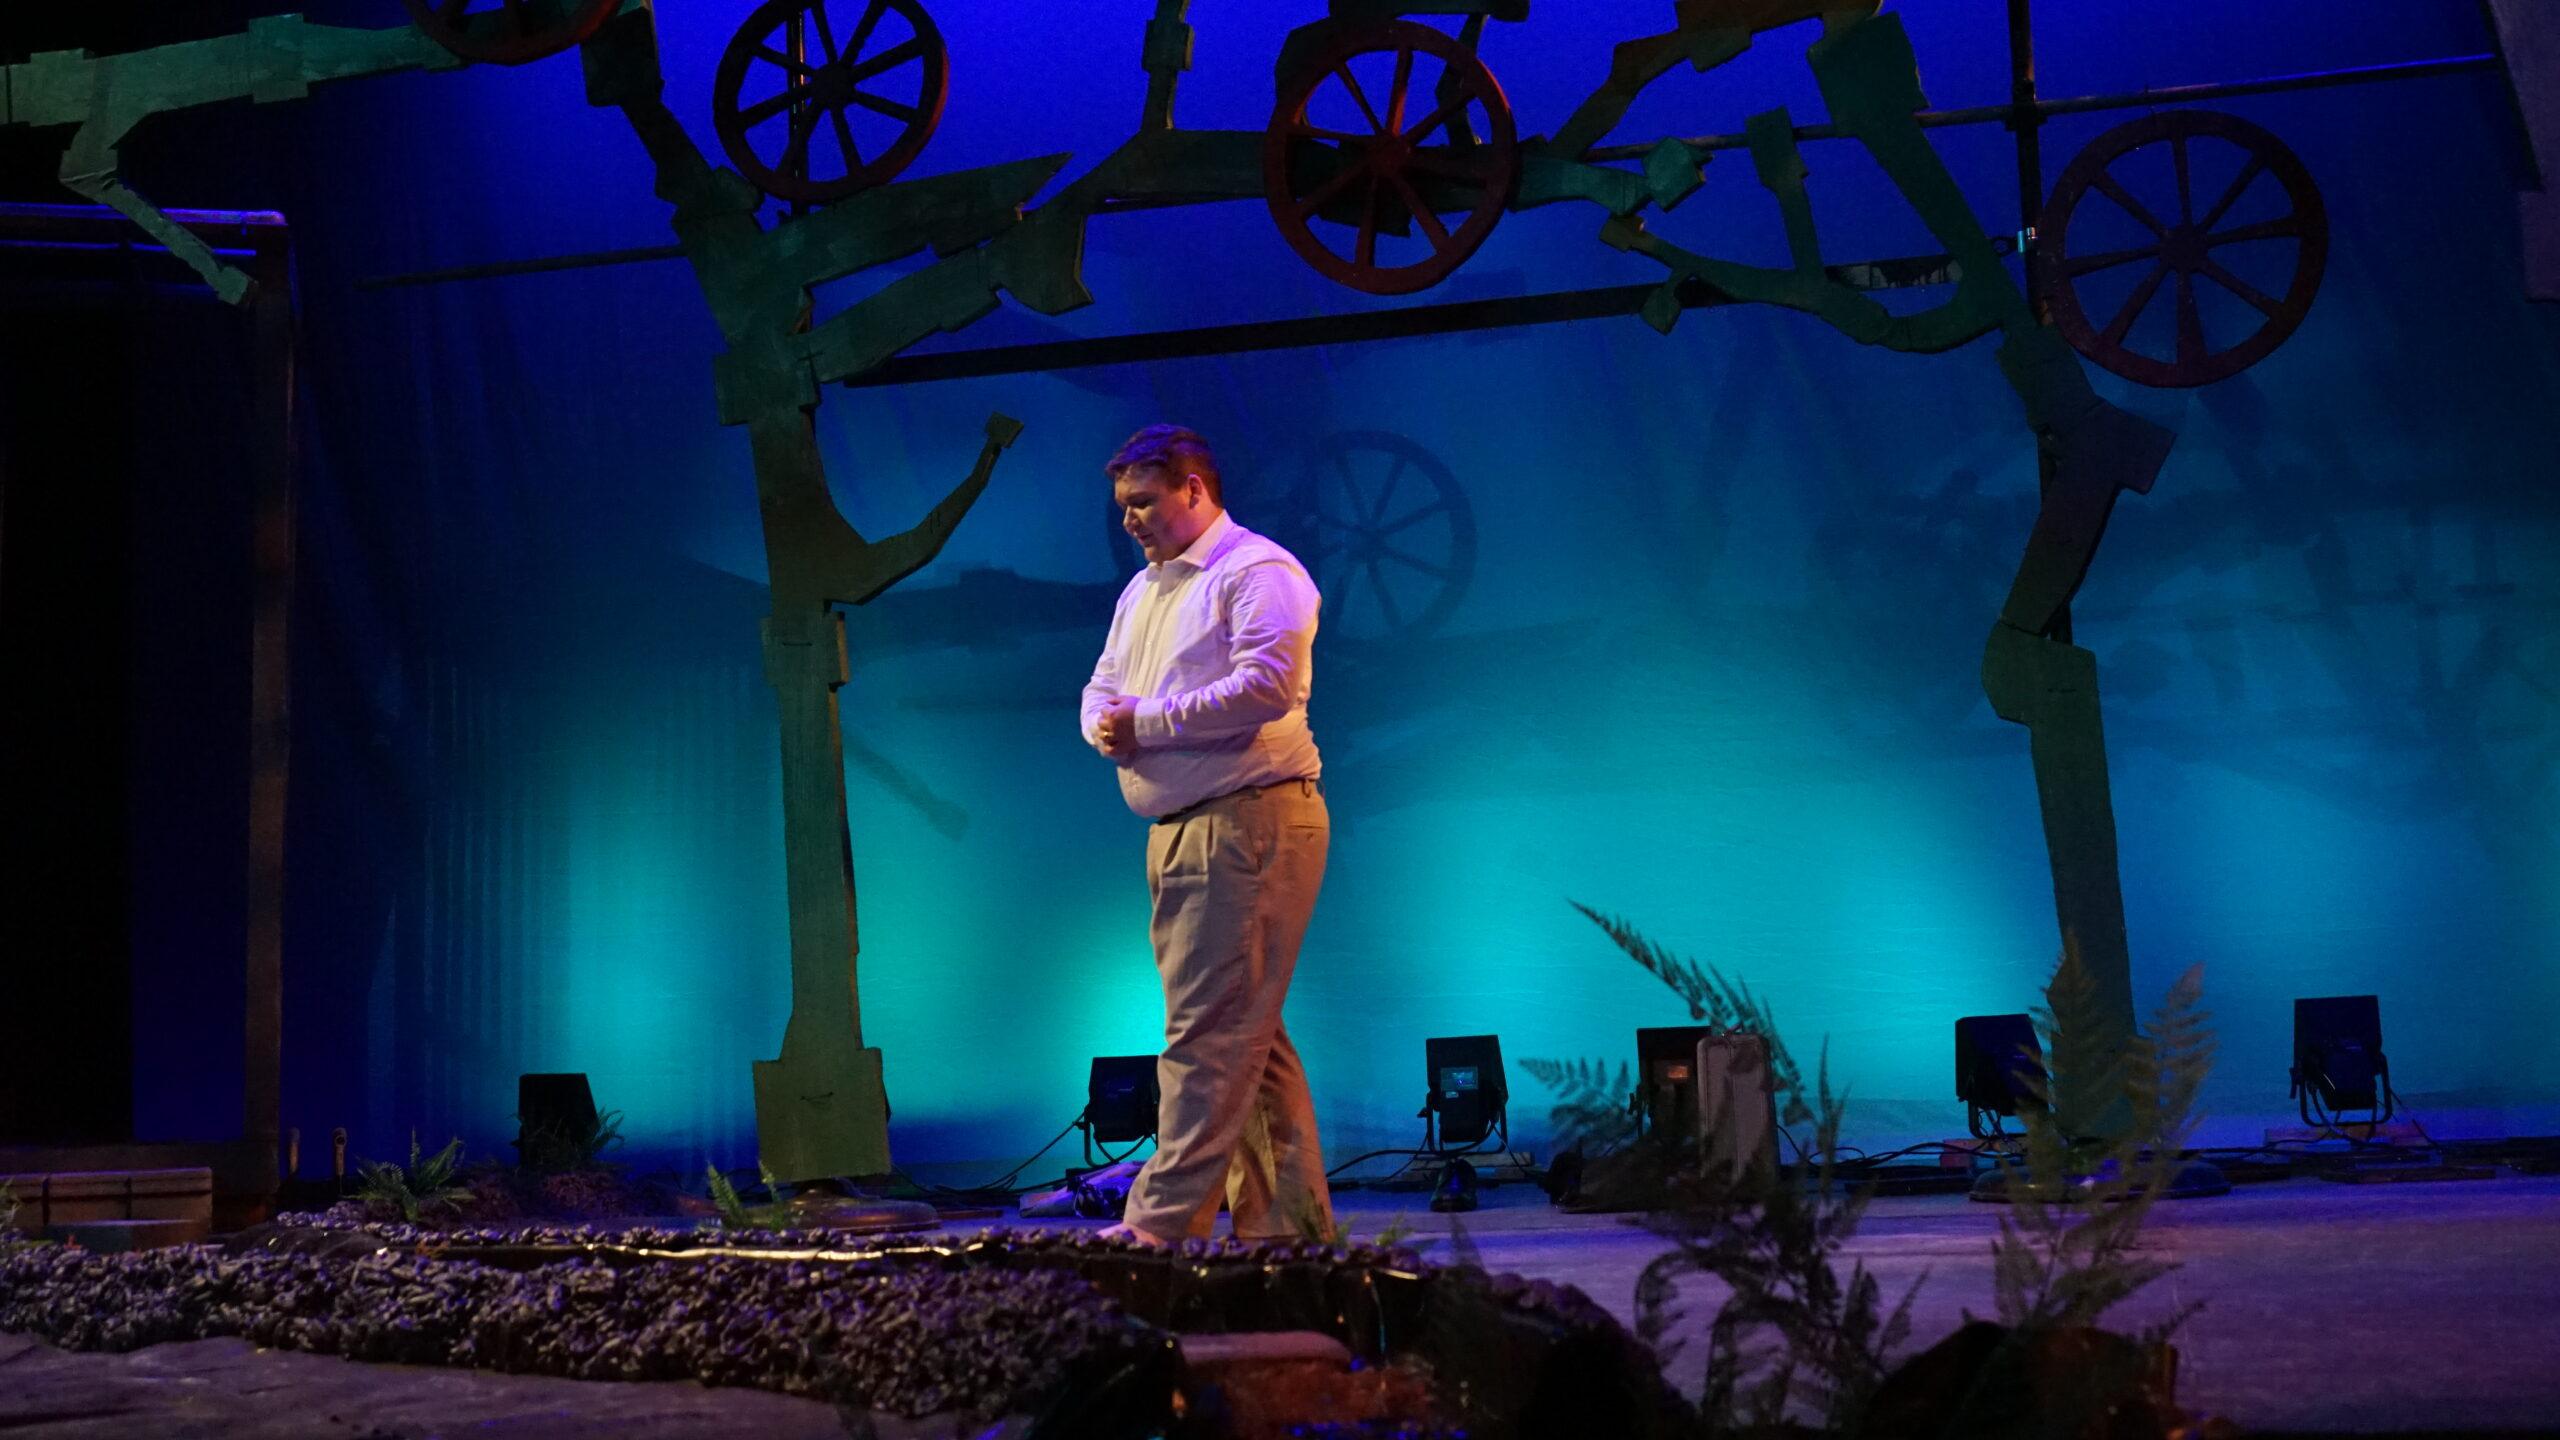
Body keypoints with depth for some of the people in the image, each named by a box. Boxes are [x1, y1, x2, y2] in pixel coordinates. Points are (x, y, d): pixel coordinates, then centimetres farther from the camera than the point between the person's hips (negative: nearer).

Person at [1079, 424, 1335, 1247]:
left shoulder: (1258, 573, -7)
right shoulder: (1143, 590, 22)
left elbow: (1265, 686, -20)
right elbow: (1103, 691, 22)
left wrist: (1148, 722, -14)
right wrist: (1106, 725, -3)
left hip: (1250, 820, -9)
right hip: (1177, 832, 9)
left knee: (1209, 1032, -11)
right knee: (1247, 1035, 9)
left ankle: (1163, 1223, -14)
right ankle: (1288, 1222, 13)